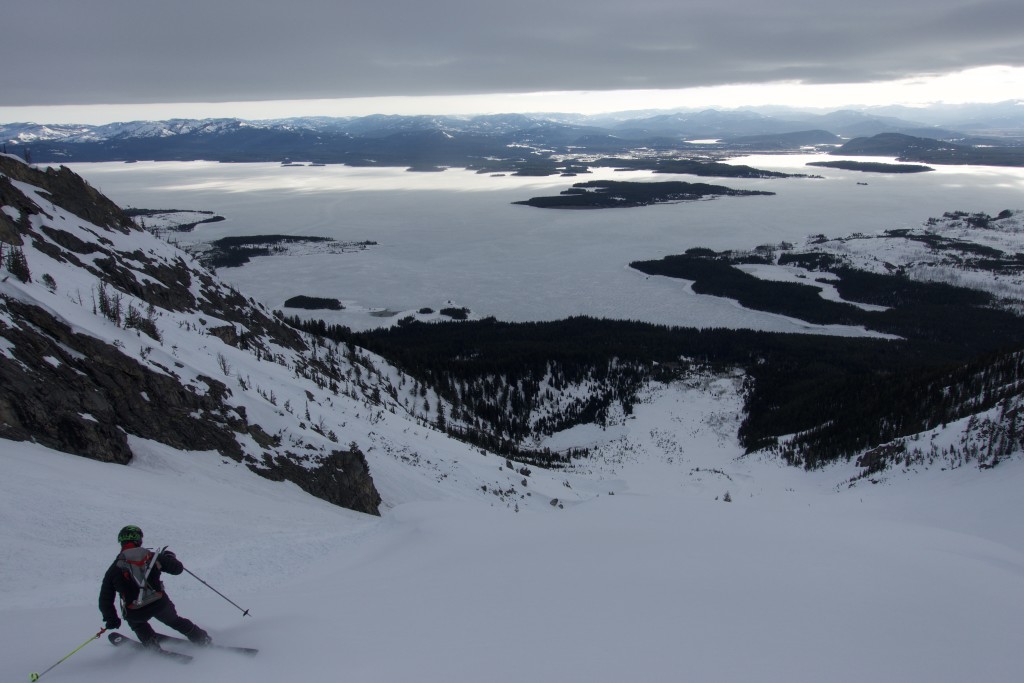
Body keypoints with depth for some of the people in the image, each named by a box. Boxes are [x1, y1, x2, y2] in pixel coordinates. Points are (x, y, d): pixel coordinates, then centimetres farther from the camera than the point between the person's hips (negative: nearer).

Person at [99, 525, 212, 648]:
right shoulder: (152, 556, 4)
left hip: (136, 613, -1)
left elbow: (105, 600, 6)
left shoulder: (114, 570, 5)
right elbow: (177, 568, 8)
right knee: (174, 621, 28)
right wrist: (169, 557, 28)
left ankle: (151, 643, 20)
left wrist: (111, 619, 21)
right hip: (159, 604, 1)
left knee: (136, 622, 35)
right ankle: (203, 639, 32)